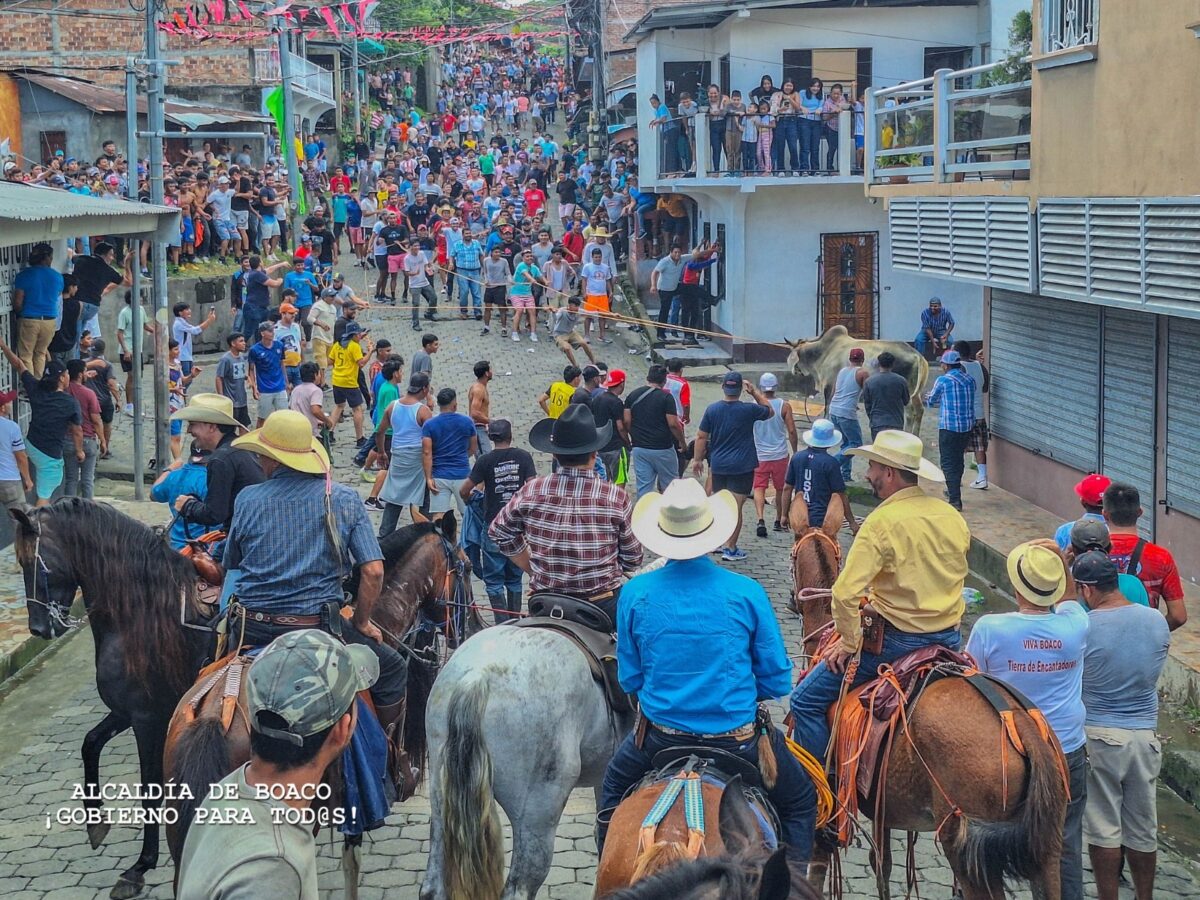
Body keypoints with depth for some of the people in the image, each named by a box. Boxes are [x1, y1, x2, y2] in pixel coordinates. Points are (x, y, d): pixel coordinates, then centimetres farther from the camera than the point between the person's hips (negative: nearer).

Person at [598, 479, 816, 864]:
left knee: (614, 789, 34)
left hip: (661, 739, 2)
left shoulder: (635, 593, -8)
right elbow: (778, 682, -4)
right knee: (800, 803, 25)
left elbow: (629, 679, 3)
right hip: (739, 739, -1)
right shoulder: (747, 593, -12)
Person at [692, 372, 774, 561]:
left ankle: (723, 543, 22)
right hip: (742, 467, -3)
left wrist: (697, 459, 12)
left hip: (718, 465, 4)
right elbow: (770, 411, 9)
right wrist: (754, 391, 10)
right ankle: (730, 549, 0)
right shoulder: (748, 410, -10)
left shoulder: (712, 409, -3)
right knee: (736, 508, -1)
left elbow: (702, 437, 1)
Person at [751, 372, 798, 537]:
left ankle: (760, 520, -21)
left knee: (759, 488, 0)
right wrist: (794, 452, 7)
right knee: (781, 489, 17)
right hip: (780, 455, 1)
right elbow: (792, 431, -7)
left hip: (759, 455, -1)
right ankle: (779, 521, 28)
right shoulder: (784, 406, -7)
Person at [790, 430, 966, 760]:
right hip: (950, 639, 7)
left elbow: (845, 593, -22)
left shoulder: (883, 522, -18)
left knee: (806, 700, 2)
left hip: (898, 641, -7)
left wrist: (849, 643, -8)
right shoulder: (953, 517, 3)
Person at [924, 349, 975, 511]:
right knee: (958, 460, 21)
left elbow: (932, 401, 4)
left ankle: (955, 500, -12)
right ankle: (954, 491, 36)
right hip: (968, 426, 6)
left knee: (948, 463, -3)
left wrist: (928, 398, 29)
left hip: (949, 427, -6)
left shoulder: (943, 380, -9)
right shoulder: (970, 380, 6)